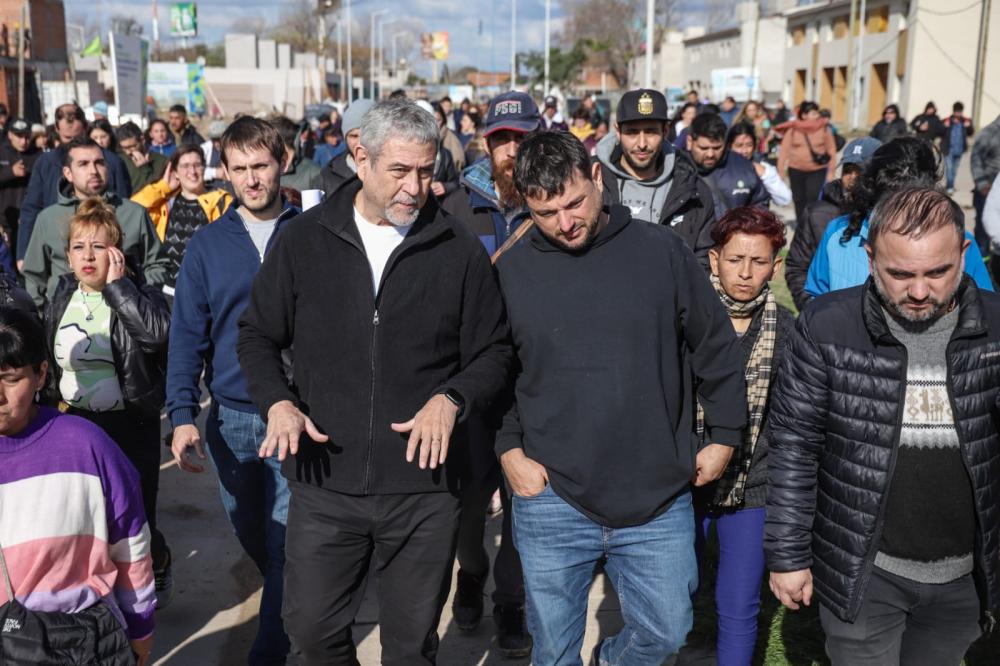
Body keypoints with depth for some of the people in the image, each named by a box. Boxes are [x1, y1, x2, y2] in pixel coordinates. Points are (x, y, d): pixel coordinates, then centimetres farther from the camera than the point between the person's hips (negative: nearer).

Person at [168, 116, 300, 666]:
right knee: (251, 536, 19)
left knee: (288, 544, -4)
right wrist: (183, 414, -11)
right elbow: (187, 336, -1)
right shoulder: (206, 244, 2)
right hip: (231, 418, 3)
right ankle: (294, 603, 43)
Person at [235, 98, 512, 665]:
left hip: (424, 488, 0)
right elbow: (258, 335, 10)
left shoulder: (460, 250, -2)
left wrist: (452, 399, -15)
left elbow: (494, 354, 4)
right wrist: (278, 402, -8)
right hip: (325, 482, 1)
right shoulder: (306, 240, 0)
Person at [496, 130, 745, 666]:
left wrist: (724, 436, 7)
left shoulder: (662, 251, -3)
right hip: (553, 503, 0)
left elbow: (717, 348, 6)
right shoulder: (511, 270, -2)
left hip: (660, 500, 0)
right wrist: (508, 449, -2)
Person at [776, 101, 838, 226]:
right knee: (799, 199, 11)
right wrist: (780, 171, -6)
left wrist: (831, 171, -4)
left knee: (813, 197, -15)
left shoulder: (824, 128, -6)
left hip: (818, 170, -2)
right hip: (796, 170, 2)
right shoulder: (792, 130, -6)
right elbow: (784, 151, -4)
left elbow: (831, 150, -2)